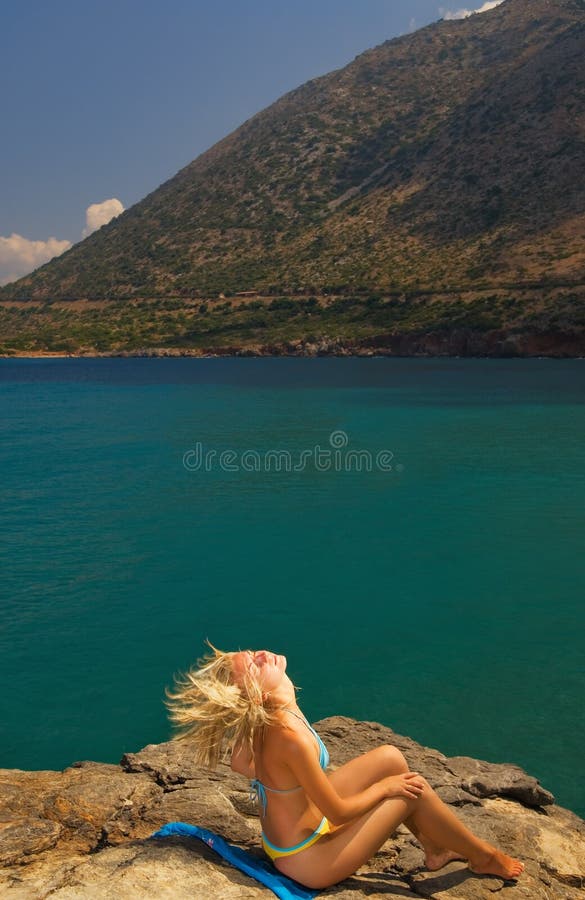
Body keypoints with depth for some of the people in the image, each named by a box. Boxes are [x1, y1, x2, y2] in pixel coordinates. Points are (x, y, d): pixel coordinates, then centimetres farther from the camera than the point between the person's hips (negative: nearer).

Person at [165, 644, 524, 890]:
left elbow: (241, 764, 5)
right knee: (413, 787, -3)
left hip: (298, 820, 7)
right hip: (308, 859, -7)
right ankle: (483, 857, 23)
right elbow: (339, 812, -25)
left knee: (390, 757, 9)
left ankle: (435, 848, 29)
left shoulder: (261, 716, -12)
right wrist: (385, 787, -8)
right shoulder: (291, 737, -37)